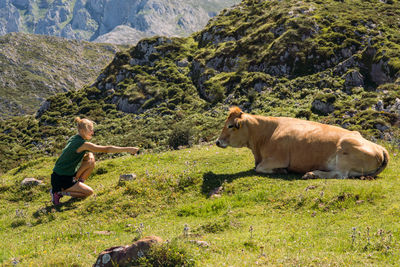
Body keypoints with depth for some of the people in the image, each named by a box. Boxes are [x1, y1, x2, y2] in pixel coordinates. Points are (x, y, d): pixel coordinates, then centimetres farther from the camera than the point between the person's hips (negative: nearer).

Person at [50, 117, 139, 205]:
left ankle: (78, 183, 8)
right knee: (89, 192, -7)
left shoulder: (74, 138, 5)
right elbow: (106, 149, -23)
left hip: (69, 174, 8)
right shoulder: (82, 144, -22)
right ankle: (59, 192, -4)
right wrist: (128, 149, -21)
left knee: (91, 160, 1)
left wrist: (89, 156, -7)